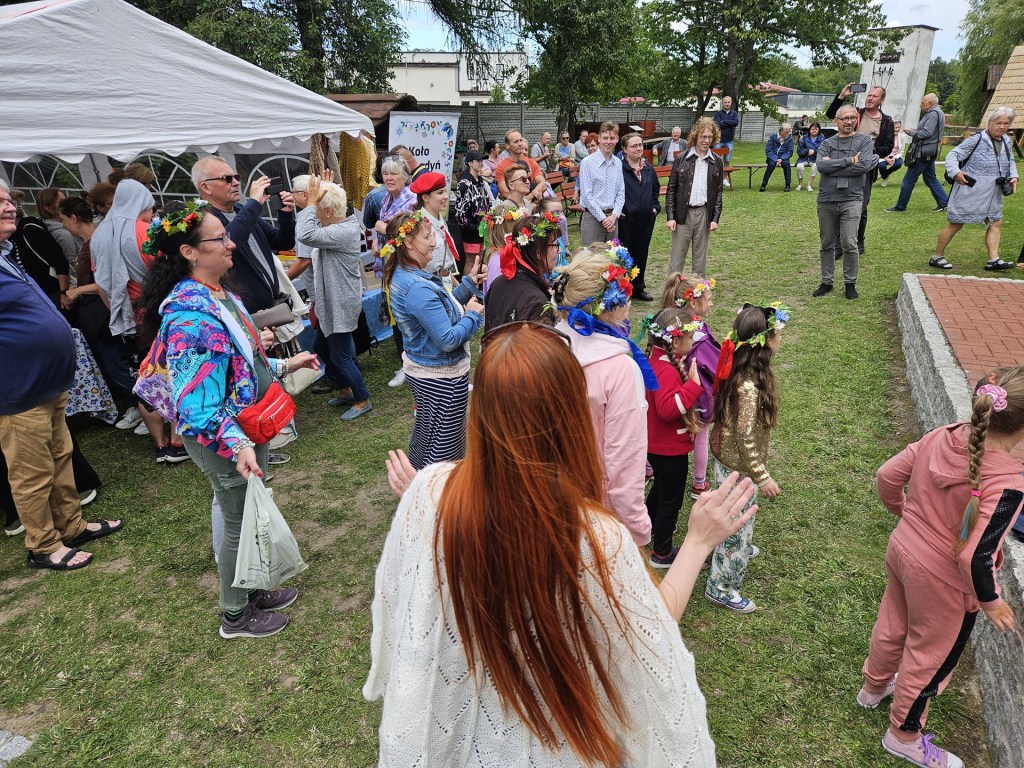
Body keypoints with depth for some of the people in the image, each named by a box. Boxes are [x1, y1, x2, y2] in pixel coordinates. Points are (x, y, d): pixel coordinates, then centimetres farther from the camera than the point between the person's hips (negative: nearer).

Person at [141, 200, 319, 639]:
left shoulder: (221, 295, 3)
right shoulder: (188, 316, -28)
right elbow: (198, 404, -31)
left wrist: (285, 366, 17)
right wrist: (238, 445, -42)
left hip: (250, 427, 9)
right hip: (223, 441, -9)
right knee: (240, 524, 9)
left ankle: (252, 589, 46)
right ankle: (235, 616, 32)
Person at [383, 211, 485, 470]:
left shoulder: (401, 276, 3)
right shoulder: (418, 288, -29)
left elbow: (440, 308, 13)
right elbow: (448, 339, -29)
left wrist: (469, 283, 6)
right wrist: (473, 314, -14)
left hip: (418, 369, 11)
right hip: (443, 376, -10)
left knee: (424, 433, 27)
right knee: (445, 448, 5)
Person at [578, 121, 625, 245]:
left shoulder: (618, 163, 11)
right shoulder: (587, 162, -5)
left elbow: (621, 193, 11)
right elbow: (586, 195, -10)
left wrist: (614, 215, -6)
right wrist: (603, 218, -11)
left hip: (612, 217, 5)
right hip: (593, 216, -5)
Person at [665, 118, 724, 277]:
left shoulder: (716, 162, 6)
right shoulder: (681, 159, 0)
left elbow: (718, 192, 9)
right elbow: (671, 189, 0)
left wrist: (716, 218, 1)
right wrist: (670, 216, -7)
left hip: (704, 213, 2)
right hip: (683, 213, -2)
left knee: (700, 256, 9)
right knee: (677, 258, 0)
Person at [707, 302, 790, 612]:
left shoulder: (739, 371, -5)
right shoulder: (749, 386, -34)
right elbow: (745, 440, -27)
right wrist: (763, 477, -17)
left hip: (727, 458, 9)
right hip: (738, 469, -9)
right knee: (736, 525, 9)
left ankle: (740, 548, 59)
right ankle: (720, 588, 28)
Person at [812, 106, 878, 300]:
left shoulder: (864, 141, 6)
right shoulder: (827, 143, 10)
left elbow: (864, 166, -11)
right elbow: (821, 166, -9)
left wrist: (833, 167, -8)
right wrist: (849, 160, -12)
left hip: (851, 200, -2)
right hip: (826, 200, 2)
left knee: (850, 244, -5)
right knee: (827, 244, 9)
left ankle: (850, 283, 8)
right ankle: (826, 282, 19)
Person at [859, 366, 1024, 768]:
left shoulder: (941, 436, -14)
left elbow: (887, 476, -3)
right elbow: (975, 557, -29)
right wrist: (991, 602, -10)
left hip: (902, 550, 6)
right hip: (943, 581, -6)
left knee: (892, 626, 29)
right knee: (930, 655, 18)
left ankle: (873, 688, 57)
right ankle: (903, 736, 41)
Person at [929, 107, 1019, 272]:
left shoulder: (1007, 142, 9)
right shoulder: (977, 141, -14)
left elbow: (1010, 161, 22)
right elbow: (953, 155, -13)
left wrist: (1014, 176, 5)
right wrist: (955, 172, -28)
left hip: (992, 195, 8)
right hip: (970, 193, -8)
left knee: (996, 223, 4)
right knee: (956, 224, -1)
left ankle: (993, 260, 6)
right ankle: (937, 257, 9)